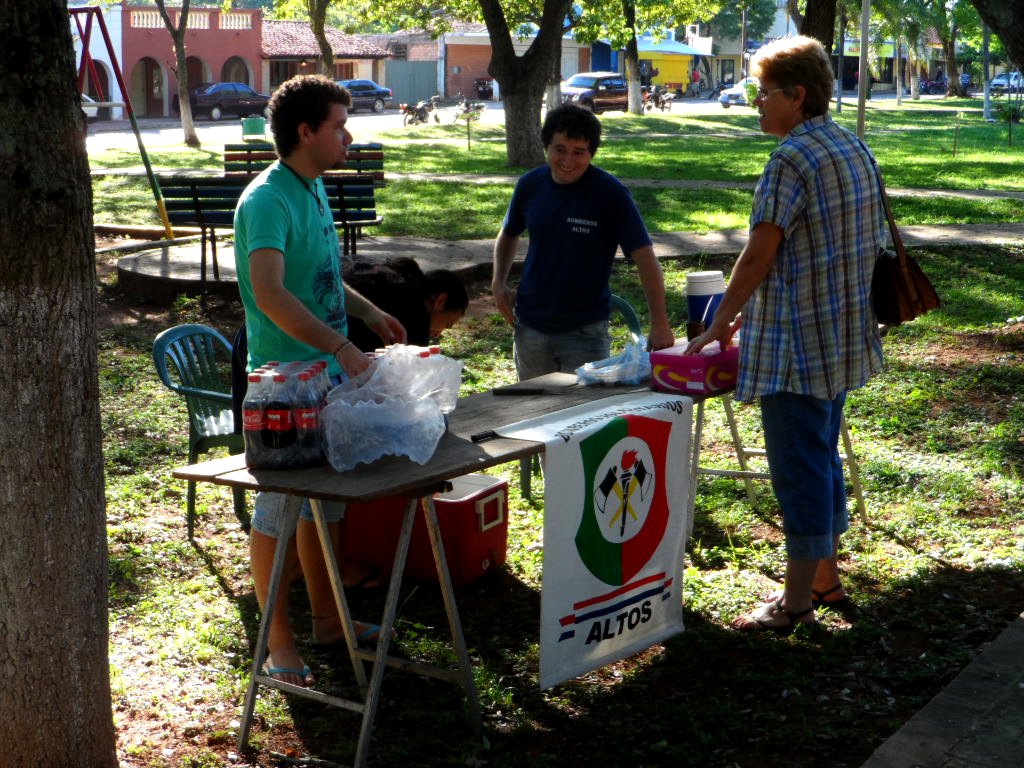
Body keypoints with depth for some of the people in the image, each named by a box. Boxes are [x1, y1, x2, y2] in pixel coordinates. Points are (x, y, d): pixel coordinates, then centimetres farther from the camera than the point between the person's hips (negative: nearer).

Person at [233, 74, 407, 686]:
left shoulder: (314, 188, 11)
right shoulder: (268, 200, -20)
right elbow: (270, 296, -33)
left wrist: (370, 313, 13)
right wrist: (342, 346, -38)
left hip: (327, 372, 9)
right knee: (278, 510, 1)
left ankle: (327, 618, 32)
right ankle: (280, 644, 11)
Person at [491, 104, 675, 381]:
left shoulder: (610, 194, -13)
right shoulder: (530, 185, 0)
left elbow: (645, 258, -16)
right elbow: (509, 235, 19)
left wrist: (660, 325, -23)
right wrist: (498, 282, 3)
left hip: (585, 331, -4)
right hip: (530, 325, 4)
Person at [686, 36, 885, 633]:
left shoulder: (793, 158, -19)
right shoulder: (855, 148, 10)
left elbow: (759, 255, -19)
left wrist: (720, 325, -6)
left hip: (797, 346, -9)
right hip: (845, 338, 10)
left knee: (799, 467, -1)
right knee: (823, 456, 19)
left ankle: (797, 601, 8)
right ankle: (826, 578, 30)